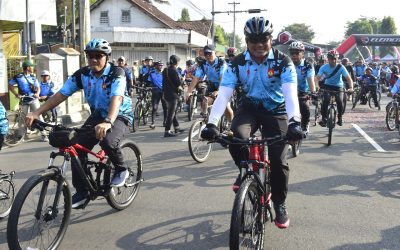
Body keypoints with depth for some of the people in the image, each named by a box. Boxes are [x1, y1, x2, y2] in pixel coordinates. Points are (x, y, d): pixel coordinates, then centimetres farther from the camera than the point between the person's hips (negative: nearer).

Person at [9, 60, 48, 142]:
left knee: (38, 116, -7)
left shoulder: (33, 77, 6)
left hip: (33, 99, 1)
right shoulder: (18, 76, -3)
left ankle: (43, 135, -6)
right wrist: (16, 94, -7)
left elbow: (38, 87, 8)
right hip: (24, 100, -1)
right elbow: (10, 85, 3)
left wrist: (37, 93, -13)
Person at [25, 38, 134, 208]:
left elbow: (116, 98, -39)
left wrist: (108, 122, -58)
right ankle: (81, 192, 0)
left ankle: (121, 170, -4)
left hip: (120, 116, -5)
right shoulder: (82, 74, -7)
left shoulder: (116, 73, -22)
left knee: (107, 141, -35)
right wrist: (37, 113, -21)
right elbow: (61, 94, -10)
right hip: (97, 115, 5)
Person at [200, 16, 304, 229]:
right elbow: (223, 94, -22)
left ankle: (280, 204, 14)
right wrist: (212, 123, -37)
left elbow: (291, 93, -30)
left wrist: (294, 121, -48)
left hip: (275, 110, -1)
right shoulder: (237, 63, -14)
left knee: (278, 160, -11)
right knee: (235, 137, -31)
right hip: (249, 107, 1)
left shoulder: (283, 62, -18)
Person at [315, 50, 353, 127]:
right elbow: (318, 78, -23)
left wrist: (351, 87, -37)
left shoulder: (341, 67, -16)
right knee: (326, 100, -26)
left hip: (338, 87, 0)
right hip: (327, 86, 0)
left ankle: (340, 117, 2)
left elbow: (348, 78, -19)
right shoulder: (324, 67, -14)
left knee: (340, 101, -23)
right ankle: (324, 118, -11)